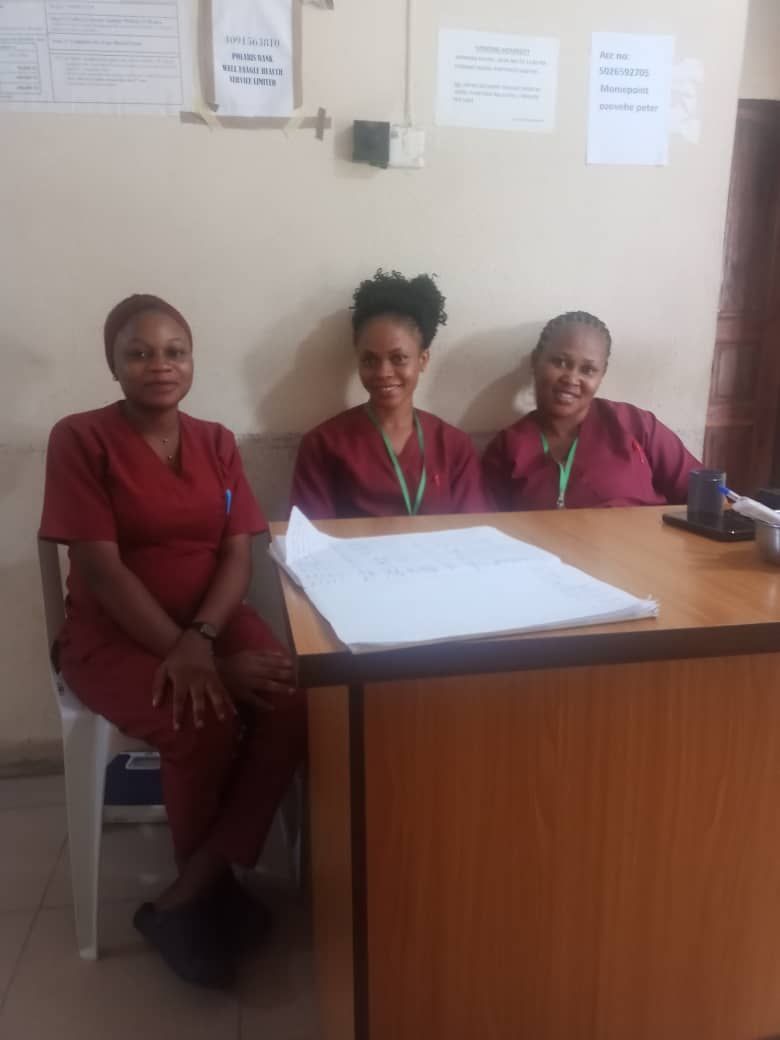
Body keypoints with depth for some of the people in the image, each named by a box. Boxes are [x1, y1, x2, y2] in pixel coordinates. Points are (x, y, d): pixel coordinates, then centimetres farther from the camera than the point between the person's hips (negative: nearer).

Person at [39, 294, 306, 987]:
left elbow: (238, 555, 0)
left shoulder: (217, 442, 6)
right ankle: (210, 885, 2)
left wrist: (200, 640, -18)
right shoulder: (80, 438, -7)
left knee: (293, 707, -23)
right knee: (206, 726, -30)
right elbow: (100, 568, -14)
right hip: (114, 632, -4)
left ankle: (188, 896, -9)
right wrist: (180, 653, -21)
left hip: (215, 620, 4)